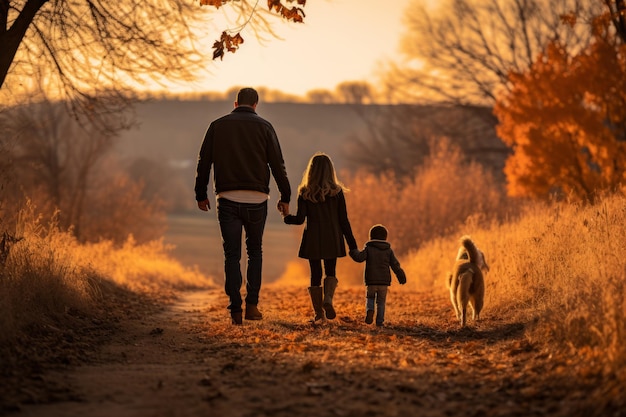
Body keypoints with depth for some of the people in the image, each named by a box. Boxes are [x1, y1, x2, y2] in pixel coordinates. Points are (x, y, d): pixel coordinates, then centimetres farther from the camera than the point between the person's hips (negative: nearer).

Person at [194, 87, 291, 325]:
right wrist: (285, 197, 6)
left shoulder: (217, 126, 6)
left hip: (228, 199, 0)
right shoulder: (264, 127, 3)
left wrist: (201, 195, 15)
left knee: (232, 254, 5)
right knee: (255, 251, 15)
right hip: (256, 199, 0)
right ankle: (252, 305, 7)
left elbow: (204, 162, 6)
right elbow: (277, 164, 0)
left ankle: (235, 310, -2)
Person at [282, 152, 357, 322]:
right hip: (332, 240, 0)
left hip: (313, 240, 0)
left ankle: (318, 312, 7)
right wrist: (352, 245, 3)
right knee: (331, 272, 13)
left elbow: (300, 219, -7)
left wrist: (287, 217, 14)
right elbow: (343, 220, -2)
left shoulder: (304, 193, -4)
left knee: (315, 275, 8)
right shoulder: (337, 192, -2)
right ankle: (328, 298, -14)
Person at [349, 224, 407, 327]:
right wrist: (402, 277, 15)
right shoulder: (389, 250, 7)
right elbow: (395, 265, 5)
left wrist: (353, 252, 8)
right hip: (384, 281, 1)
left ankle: (369, 310, -11)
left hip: (371, 281, -1)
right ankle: (380, 321, 5)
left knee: (370, 298, 18)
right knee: (381, 302, 10)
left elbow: (359, 257, -12)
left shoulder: (368, 249, 0)